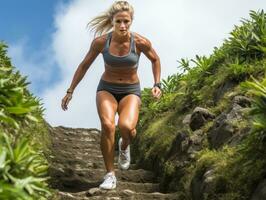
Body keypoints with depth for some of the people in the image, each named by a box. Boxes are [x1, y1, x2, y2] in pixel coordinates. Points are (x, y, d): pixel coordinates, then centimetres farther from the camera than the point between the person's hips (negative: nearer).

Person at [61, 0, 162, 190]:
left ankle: (125, 146, 9)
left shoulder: (141, 42, -15)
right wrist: (70, 91, 3)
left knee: (127, 127, -30)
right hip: (106, 89, 1)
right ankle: (110, 175, -13)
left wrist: (157, 85, -2)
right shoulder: (100, 41, -13)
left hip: (131, 91, 0)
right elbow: (84, 65, 1)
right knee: (108, 126, -29)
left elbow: (155, 59, 6)